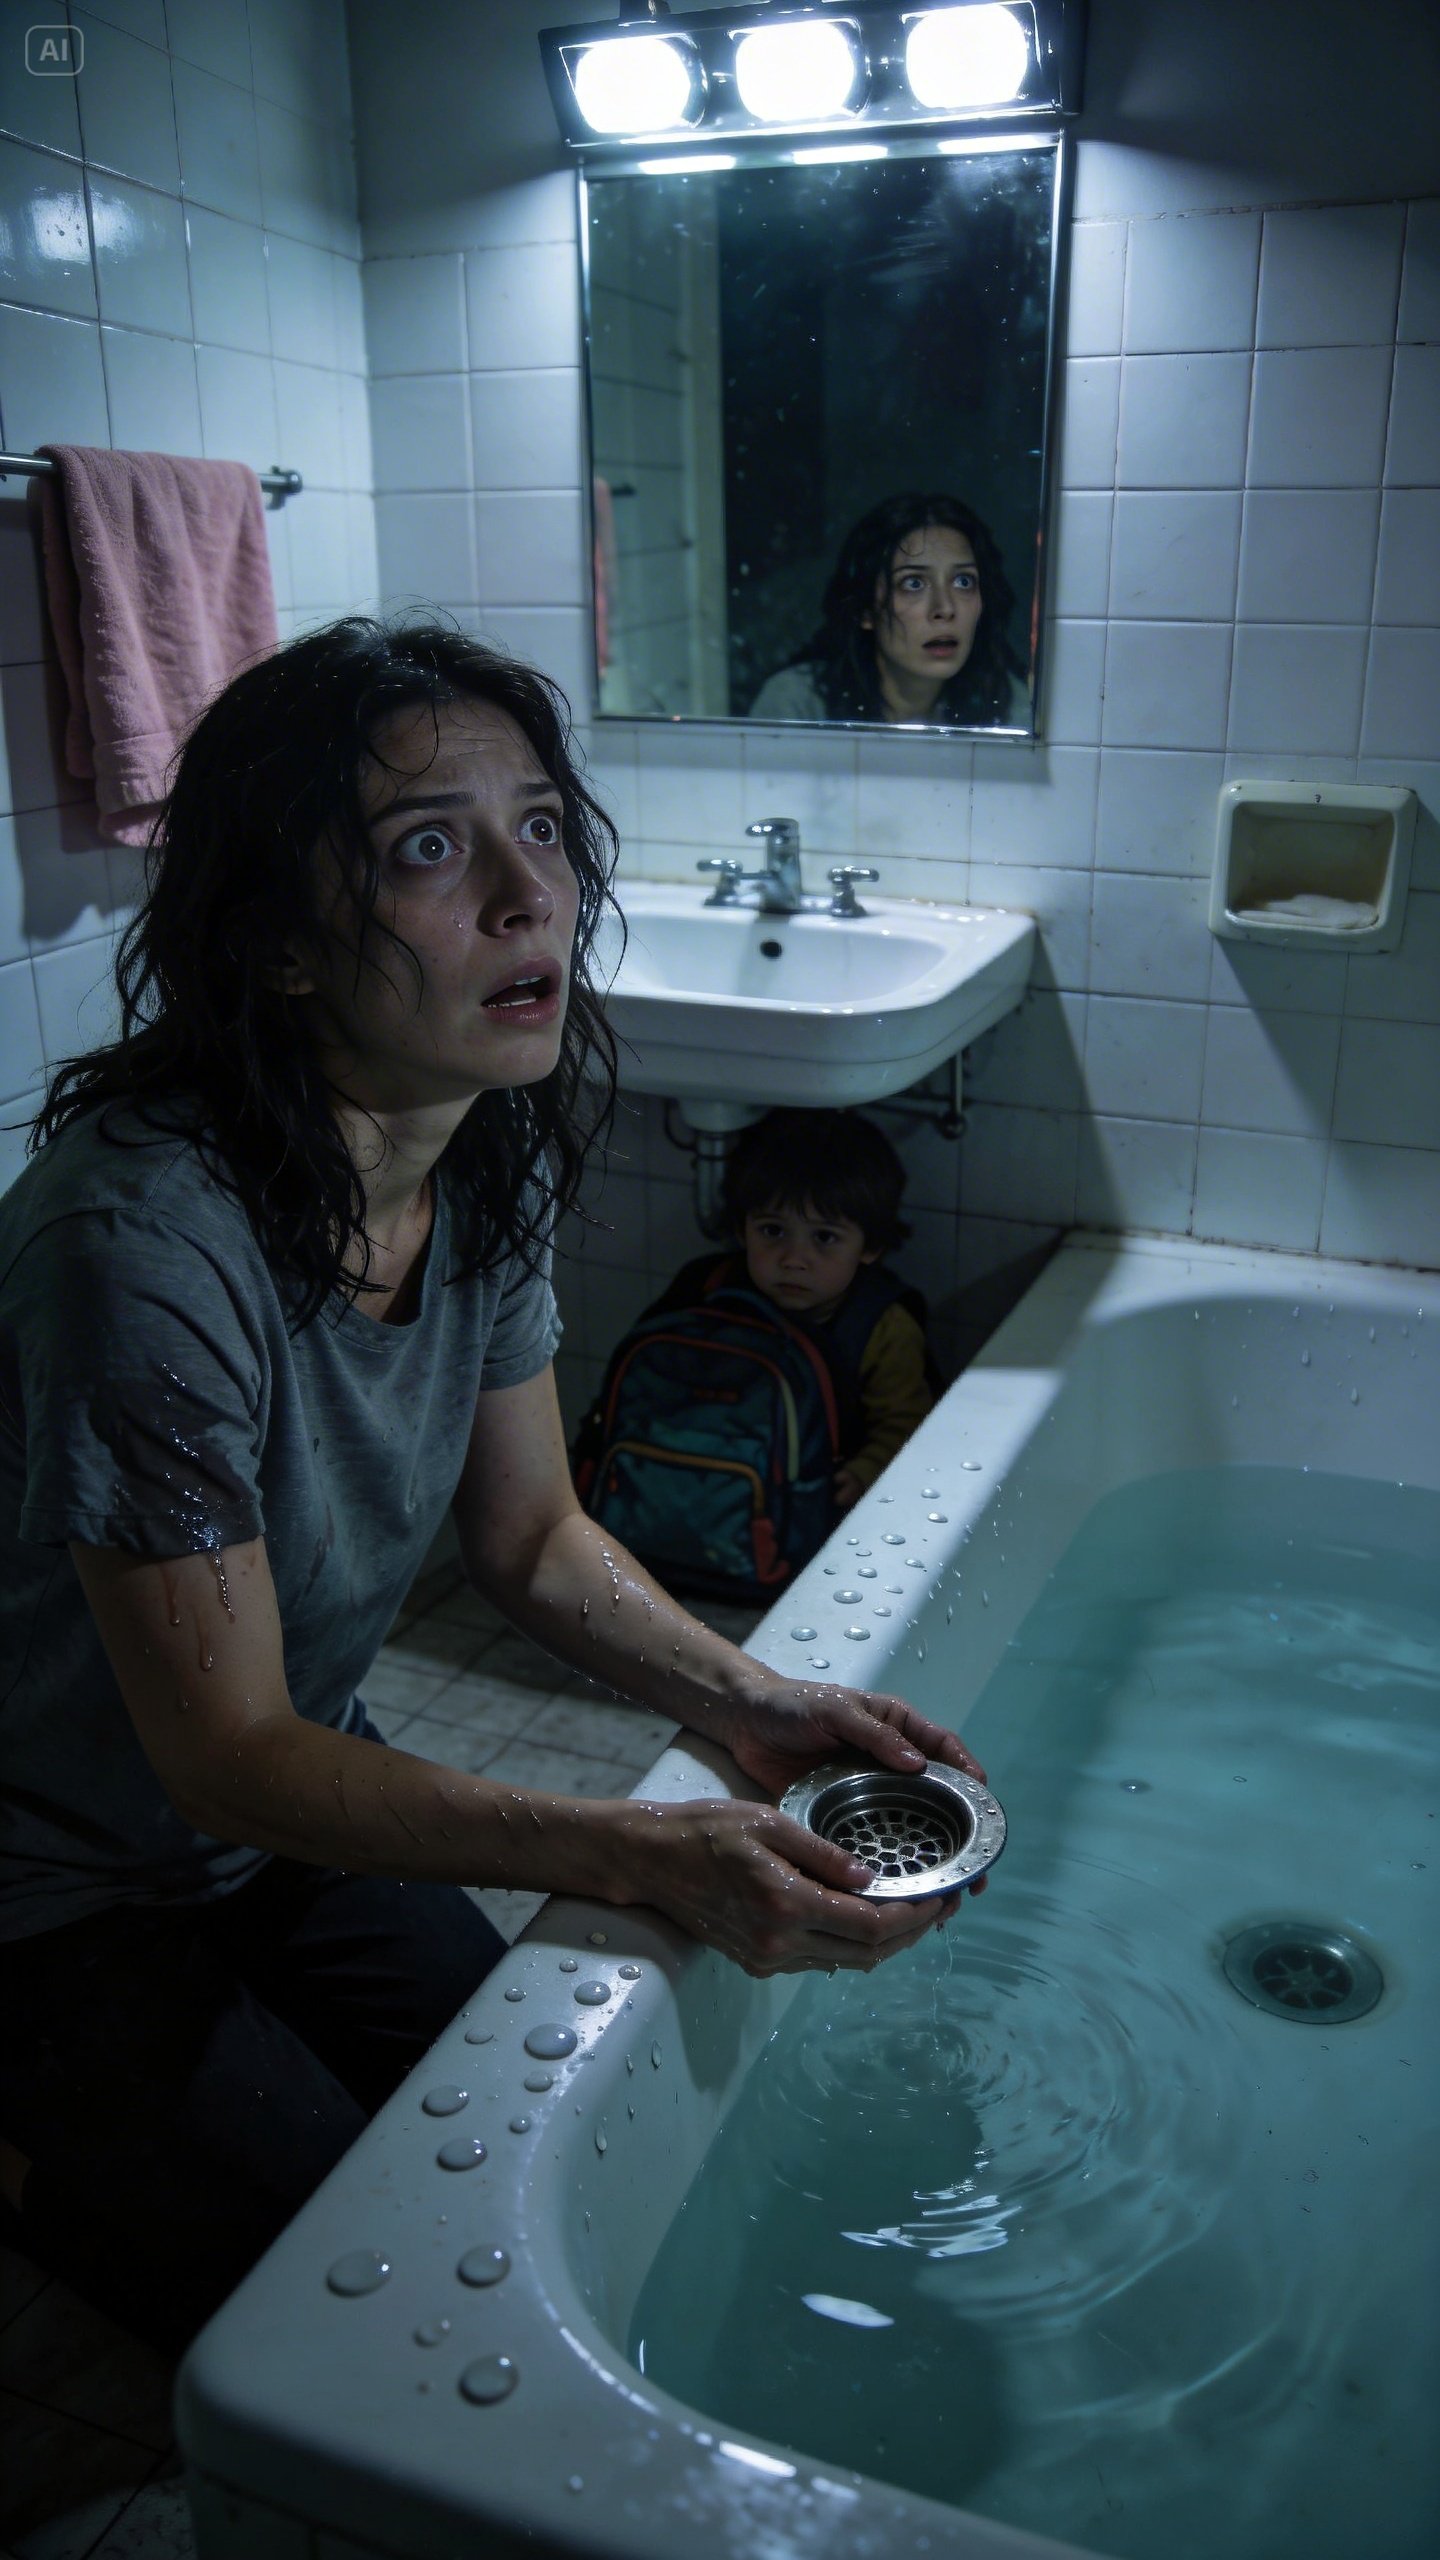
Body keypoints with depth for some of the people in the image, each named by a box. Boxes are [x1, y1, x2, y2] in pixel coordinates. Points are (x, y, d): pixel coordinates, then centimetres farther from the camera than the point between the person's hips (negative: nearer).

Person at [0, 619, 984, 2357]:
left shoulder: (488, 1163, -11)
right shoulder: (144, 1238, -35)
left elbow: (533, 1539, -1)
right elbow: (229, 1756, -28)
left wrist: (742, 1704, -17)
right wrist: (649, 1858, -35)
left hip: (304, 1796, 7)